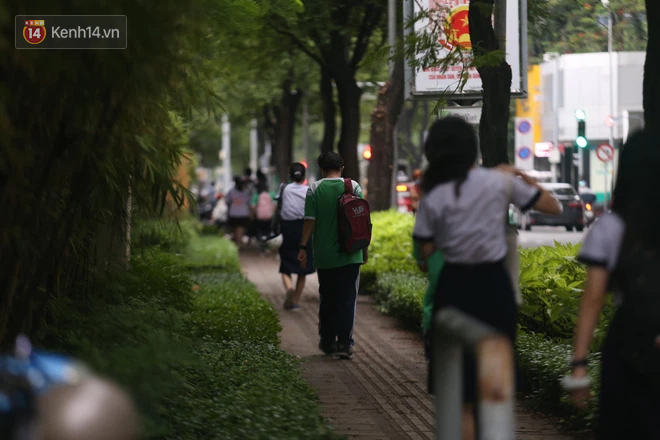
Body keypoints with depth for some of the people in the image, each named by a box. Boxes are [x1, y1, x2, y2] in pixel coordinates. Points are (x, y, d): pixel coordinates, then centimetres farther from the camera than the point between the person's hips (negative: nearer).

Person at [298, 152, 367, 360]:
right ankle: (344, 343, -10)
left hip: (324, 255, 1)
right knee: (347, 298, -1)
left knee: (327, 299, 14)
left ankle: (328, 341, 22)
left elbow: (310, 221, -6)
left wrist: (303, 247, -1)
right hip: (350, 255, -1)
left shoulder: (314, 189, -3)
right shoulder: (354, 187, -1)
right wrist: (364, 247, 10)